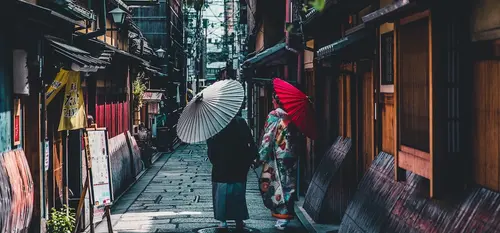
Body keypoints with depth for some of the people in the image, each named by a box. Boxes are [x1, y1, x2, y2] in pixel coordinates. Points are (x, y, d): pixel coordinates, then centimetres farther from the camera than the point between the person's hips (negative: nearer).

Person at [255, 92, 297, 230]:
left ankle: (282, 217, 0)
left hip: (277, 158, -6)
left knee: (276, 186, 1)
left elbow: (268, 138, -12)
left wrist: (261, 157, -10)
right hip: (291, 156, 6)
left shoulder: (274, 115, -9)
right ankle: (286, 215, 16)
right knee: (288, 186, 10)